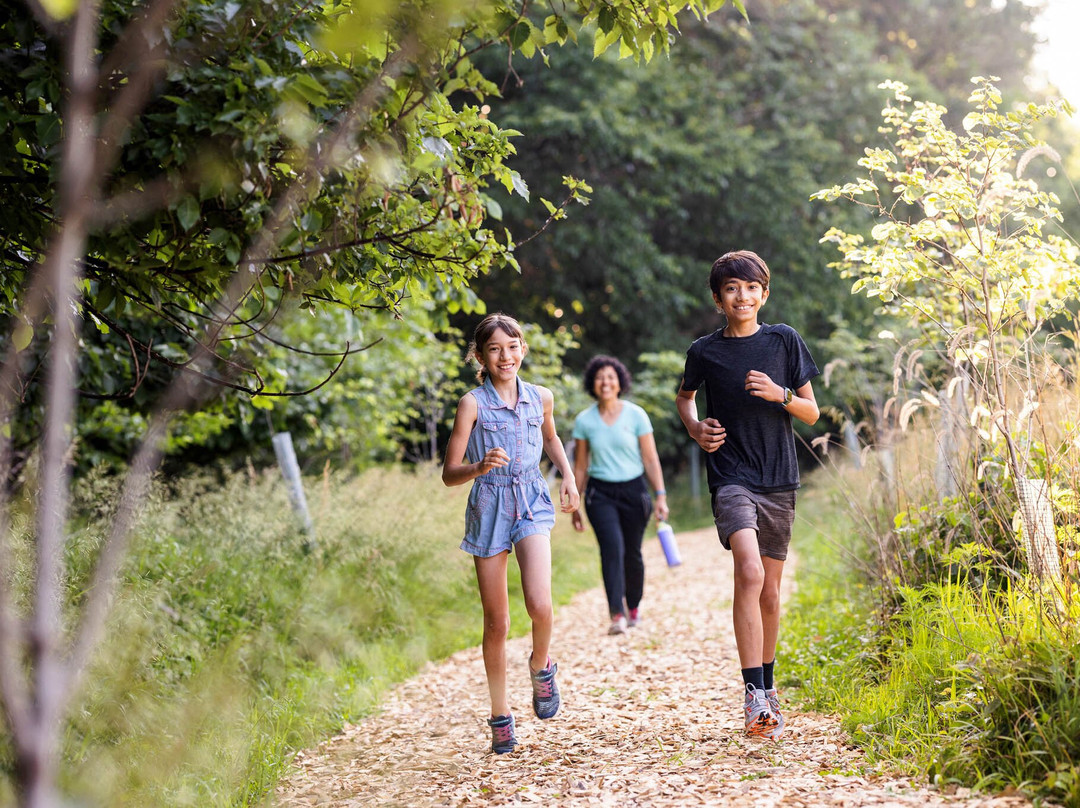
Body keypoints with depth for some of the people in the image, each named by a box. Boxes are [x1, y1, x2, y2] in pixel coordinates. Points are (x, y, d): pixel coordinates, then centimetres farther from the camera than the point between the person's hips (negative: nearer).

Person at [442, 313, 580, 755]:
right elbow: (449, 473, -7)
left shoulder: (541, 398, 5)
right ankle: (501, 717, 19)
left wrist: (568, 475, 14)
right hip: (489, 508, -1)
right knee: (496, 622, 4)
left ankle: (540, 667, 11)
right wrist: (479, 467, -26)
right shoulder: (473, 403, -6)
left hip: (532, 506, 1)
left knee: (539, 605, -22)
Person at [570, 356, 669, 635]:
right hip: (600, 493, 0)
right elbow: (580, 466, 9)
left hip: (633, 490, 0)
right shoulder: (584, 421, 1)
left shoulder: (636, 415, -2)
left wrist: (660, 496, -7)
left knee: (632, 553, 8)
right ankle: (617, 614, -25)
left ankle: (633, 607, 33)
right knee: (612, 548, -20)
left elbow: (650, 459, 0)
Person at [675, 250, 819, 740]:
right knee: (749, 573, -24)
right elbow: (684, 397, 23)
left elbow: (812, 413, 9)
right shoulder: (705, 351, 2)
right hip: (731, 476, -3)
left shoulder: (785, 341, 5)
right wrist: (695, 429, 2)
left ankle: (767, 687, 28)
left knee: (770, 590, 10)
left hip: (779, 480, 3)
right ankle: (754, 696, -26)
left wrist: (780, 395, -11)